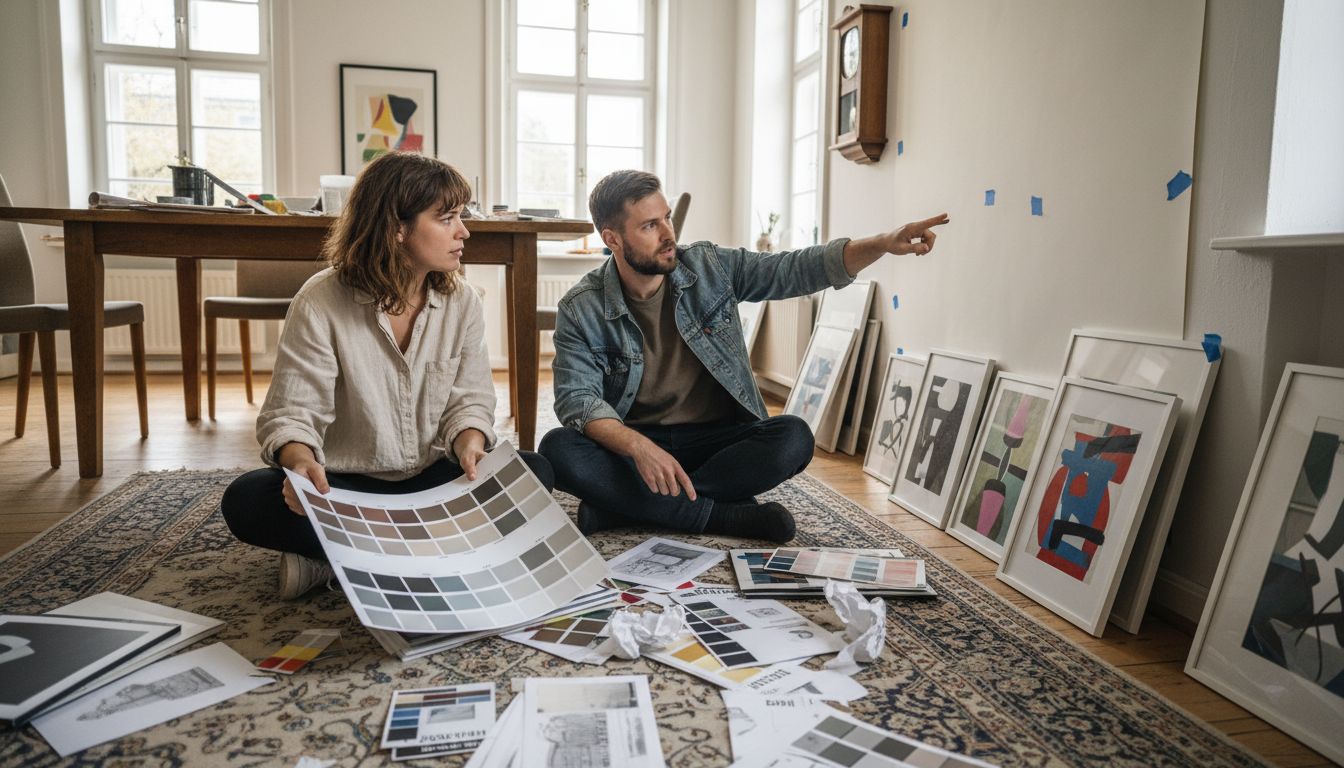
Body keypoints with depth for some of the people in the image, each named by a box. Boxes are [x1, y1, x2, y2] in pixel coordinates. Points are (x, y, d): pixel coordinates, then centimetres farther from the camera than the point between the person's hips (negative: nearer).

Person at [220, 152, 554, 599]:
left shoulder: (461, 301, -2)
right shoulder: (322, 303, -12)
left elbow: (470, 399, -1)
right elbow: (293, 411, -14)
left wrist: (469, 442, -25)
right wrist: (301, 460, -38)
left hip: (432, 480, 3)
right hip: (346, 488, -3)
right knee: (246, 501, -28)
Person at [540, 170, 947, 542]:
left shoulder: (711, 267, 0)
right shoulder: (581, 311, -7)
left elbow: (799, 269, -2)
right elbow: (577, 398, -16)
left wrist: (886, 243, -18)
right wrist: (636, 446, -36)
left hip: (719, 439, 2)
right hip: (633, 443, -1)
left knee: (793, 438, -27)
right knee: (558, 450, -30)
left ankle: (623, 504, -23)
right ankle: (728, 516, -26)